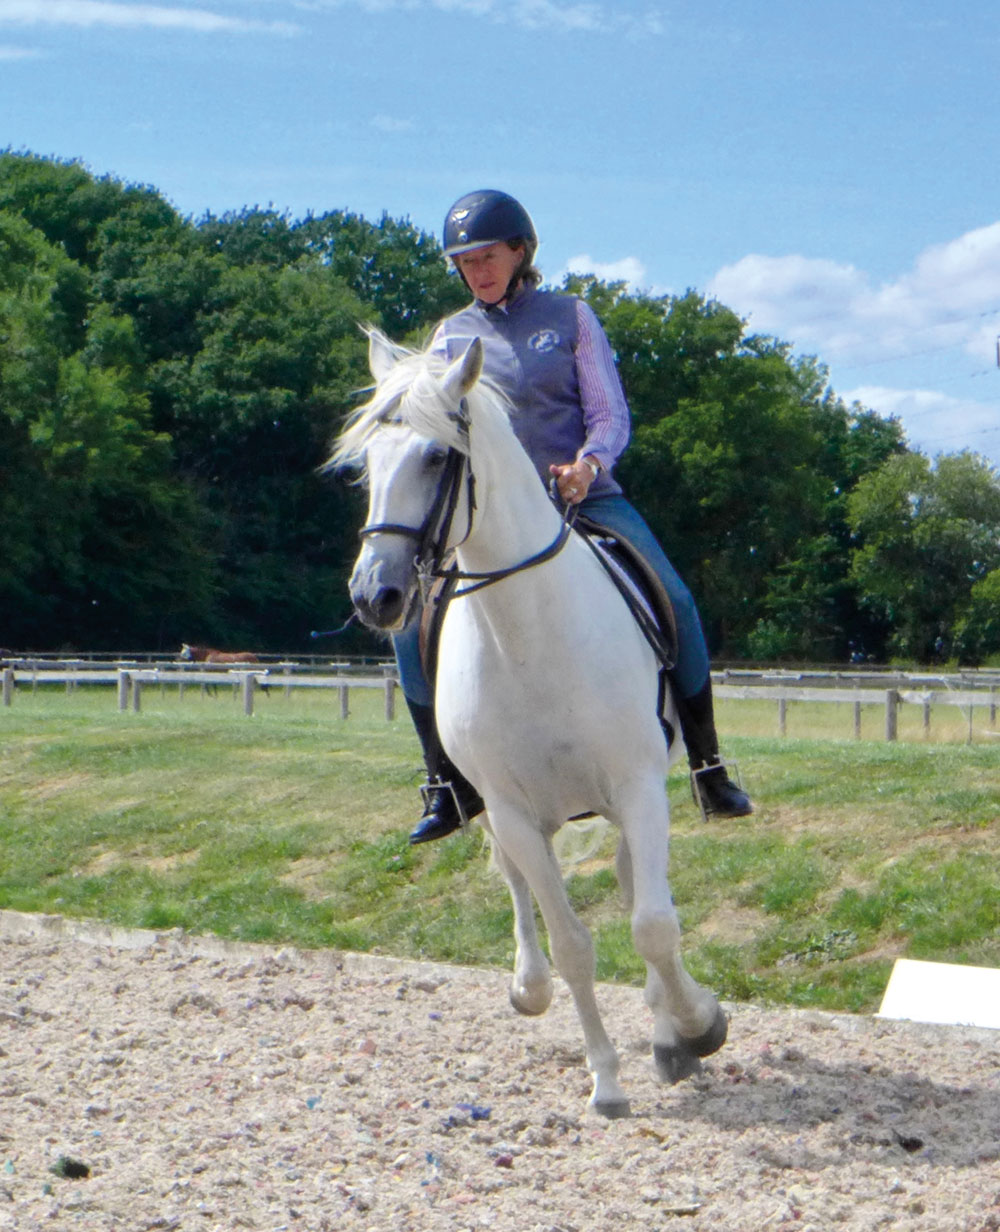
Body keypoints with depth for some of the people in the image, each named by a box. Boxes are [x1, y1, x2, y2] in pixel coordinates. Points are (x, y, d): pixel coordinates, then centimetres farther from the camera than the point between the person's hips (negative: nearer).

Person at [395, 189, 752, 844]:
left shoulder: (570, 317, 6)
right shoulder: (451, 335, 11)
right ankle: (449, 783, -2)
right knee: (412, 623, -17)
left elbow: (611, 415, 2)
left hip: (581, 494, -1)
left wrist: (588, 464, -19)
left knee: (674, 603, -18)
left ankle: (709, 768, -2)